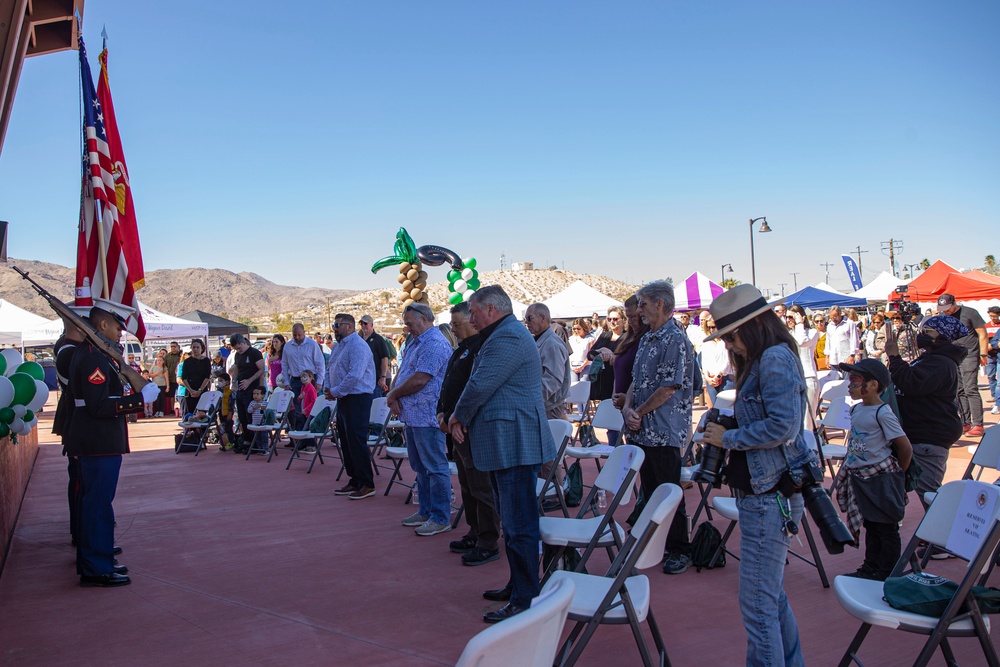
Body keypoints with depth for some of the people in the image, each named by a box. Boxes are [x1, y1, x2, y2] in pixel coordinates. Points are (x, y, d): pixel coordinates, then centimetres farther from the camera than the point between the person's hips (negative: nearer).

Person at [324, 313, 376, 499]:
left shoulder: (358, 346, -16)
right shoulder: (338, 346, 15)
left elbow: (354, 376, -25)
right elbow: (330, 370, 23)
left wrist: (335, 392, -16)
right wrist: (327, 388, 3)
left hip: (357, 398, -10)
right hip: (343, 399, 10)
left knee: (356, 441, -9)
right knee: (346, 441, 13)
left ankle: (367, 485, -2)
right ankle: (354, 480, 23)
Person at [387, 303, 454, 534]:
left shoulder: (434, 344, -16)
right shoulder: (416, 342, 17)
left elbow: (419, 380, -22)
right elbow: (402, 373, 16)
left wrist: (393, 394, -8)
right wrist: (393, 397, -3)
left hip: (427, 416, -11)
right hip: (413, 415, 11)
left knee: (435, 467, -3)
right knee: (420, 467, 17)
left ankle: (440, 518, 4)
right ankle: (425, 511, 28)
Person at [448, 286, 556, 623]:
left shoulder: (508, 338, -15)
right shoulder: (504, 335, 21)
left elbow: (480, 386, -19)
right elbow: (483, 385, 19)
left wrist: (458, 417, -2)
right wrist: (463, 418, 4)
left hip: (514, 443, -11)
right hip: (507, 443, 11)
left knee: (518, 524, -6)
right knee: (514, 521, 18)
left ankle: (525, 599, 0)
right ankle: (518, 585, 29)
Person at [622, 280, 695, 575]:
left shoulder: (676, 340, -14)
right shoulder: (646, 340, 14)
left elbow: (669, 387, -18)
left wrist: (638, 413, -12)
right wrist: (627, 408, -3)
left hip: (665, 432, -8)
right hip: (641, 430, 8)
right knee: (649, 490, 15)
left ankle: (680, 550, 15)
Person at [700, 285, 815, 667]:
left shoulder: (775, 357, -17)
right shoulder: (763, 359, 14)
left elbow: (783, 426, -25)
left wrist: (729, 438, -14)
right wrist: (725, 428, 5)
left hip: (770, 497, -11)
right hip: (766, 495, 11)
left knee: (757, 605, -2)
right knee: (771, 596, 22)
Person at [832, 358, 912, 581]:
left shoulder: (883, 413, -18)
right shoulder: (855, 410, 6)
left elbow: (905, 448, -16)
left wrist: (897, 473, -5)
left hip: (881, 480, -8)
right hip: (860, 480, 8)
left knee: (887, 529, 5)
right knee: (870, 527, 19)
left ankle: (888, 574, 15)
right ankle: (870, 568, 30)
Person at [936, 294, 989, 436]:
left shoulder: (969, 313, -5)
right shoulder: (941, 316, 11)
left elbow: (982, 334, -4)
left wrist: (983, 354, -8)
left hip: (969, 356, -6)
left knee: (970, 389, -13)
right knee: (960, 392, 7)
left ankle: (977, 425, -12)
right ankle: (966, 423, 12)